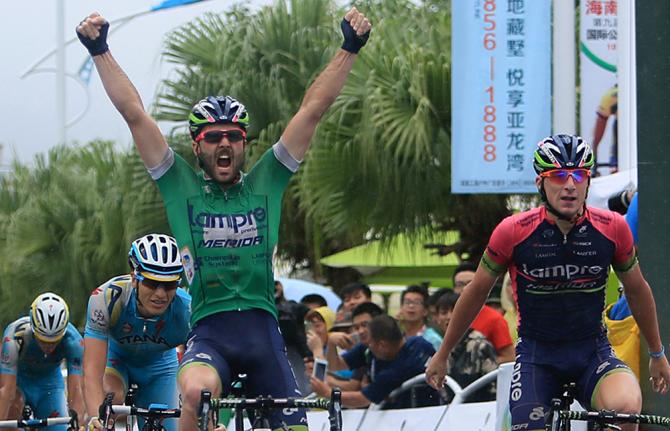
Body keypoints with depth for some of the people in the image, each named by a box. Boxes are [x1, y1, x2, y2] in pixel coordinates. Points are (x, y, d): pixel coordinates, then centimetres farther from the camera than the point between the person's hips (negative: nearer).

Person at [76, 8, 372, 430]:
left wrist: (350, 48, 0)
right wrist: (100, 50, -4)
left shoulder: (266, 182, 10)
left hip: (262, 329, 3)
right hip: (208, 332, -3)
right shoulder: (182, 185, 7)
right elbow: (134, 112, 2)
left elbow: (314, 108, 6)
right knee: (197, 393, -35)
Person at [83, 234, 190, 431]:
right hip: (115, 357, -2)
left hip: (159, 364, 2)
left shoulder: (187, 310, -35)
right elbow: (92, 372, -43)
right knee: (110, 398, -34)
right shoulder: (106, 298, -39)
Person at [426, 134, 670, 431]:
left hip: (592, 351, 0)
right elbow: (477, 291, 3)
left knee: (625, 406, -31)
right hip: (536, 354, 0)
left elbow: (636, 289, 9)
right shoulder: (513, 231, -12)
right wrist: (442, 355, 11)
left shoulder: (612, 228, -9)